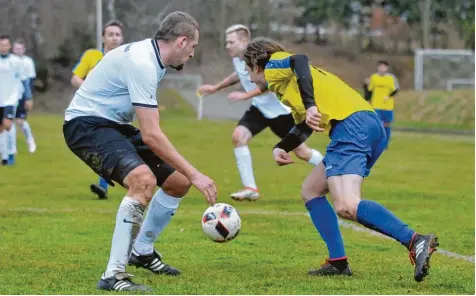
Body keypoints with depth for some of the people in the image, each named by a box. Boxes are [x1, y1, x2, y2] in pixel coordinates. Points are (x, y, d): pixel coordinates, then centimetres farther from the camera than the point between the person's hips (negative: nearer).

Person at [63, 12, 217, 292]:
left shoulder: (150, 56, 7)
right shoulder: (142, 64, -24)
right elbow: (151, 136, -28)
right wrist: (195, 175, -25)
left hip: (114, 123, 10)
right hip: (87, 124, -10)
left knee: (178, 181, 10)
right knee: (143, 179, -33)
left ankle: (142, 251, 30)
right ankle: (113, 275, -30)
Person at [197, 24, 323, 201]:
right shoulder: (237, 58, -1)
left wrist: (246, 95, -39)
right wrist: (215, 88, 20)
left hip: (280, 109, -7)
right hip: (259, 108, 7)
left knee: (301, 151, 2)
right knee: (238, 136, -16)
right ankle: (250, 189, -13)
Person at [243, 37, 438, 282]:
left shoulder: (274, 64, 11)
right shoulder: (287, 80, 36)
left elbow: (299, 61, -12)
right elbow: (304, 126, 41)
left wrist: (310, 106, -23)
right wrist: (280, 148, 25)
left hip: (350, 124, -10)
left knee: (346, 207, -23)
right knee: (311, 190, 20)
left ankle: (416, 242, -36)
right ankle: (338, 262, 10)